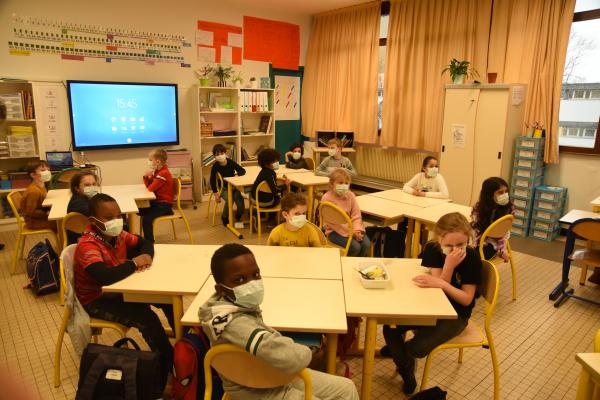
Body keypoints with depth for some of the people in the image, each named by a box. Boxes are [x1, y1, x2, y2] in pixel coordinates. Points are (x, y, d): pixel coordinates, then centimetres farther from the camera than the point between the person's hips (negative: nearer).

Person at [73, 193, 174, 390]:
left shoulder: (117, 234, -5)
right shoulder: (87, 246, -29)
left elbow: (145, 243, 8)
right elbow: (106, 277, -45)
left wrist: (146, 256, -16)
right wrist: (134, 262, -29)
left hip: (119, 290, 8)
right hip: (97, 301, -7)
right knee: (147, 319, -24)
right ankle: (169, 361, -2)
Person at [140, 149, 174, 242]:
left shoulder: (163, 173, -20)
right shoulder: (156, 171, 12)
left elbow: (151, 188, -23)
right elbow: (148, 186, 14)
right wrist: (146, 176, -3)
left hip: (164, 204, -10)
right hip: (157, 202, 10)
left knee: (147, 218, -24)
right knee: (140, 211, 13)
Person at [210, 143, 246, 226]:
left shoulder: (231, 162, -7)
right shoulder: (215, 166, -11)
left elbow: (243, 170, -1)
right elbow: (212, 180, -6)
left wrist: (237, 174, -23)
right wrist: (215, 194, -11)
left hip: (234, 186, 2)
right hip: (223, 188, -2)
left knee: (240, 203, -18)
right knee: (229, 200, -31)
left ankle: (238, 217, 15)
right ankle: (224, 217, -3)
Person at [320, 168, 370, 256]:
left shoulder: (350, 195, 2)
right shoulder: (327, 198, -14)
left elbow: (356, 216, 0)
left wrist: (357, 230, -19)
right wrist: (351, 232, -20)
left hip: (351, 228, 5)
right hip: (334, 231, -5)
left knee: (366, 244, -17)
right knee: (355, 247, -25)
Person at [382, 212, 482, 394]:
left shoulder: (472, 257, -18)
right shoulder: (432, 249, -10)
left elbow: (467, 299, -18)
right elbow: (437, 291, -16)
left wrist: (441, 283, -34)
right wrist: (449, 264, -32)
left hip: (456, 314, -4)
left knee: (417, 347, -23)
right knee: (390, 327, -14)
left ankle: (399, 350, 17)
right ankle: (406, 372, 13)